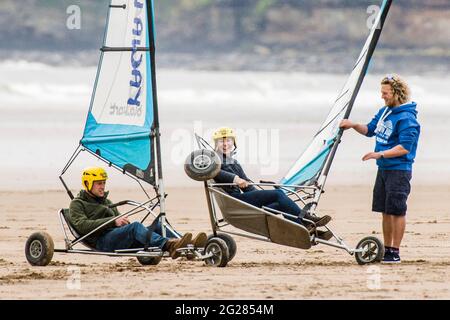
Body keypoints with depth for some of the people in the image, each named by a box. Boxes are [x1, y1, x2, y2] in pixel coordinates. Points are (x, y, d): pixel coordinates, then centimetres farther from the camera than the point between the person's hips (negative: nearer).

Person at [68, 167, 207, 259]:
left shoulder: (106, 202, 34)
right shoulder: (77, 204, 10)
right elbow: (82, 225, -8)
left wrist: (122, 220, 3)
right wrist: (113, 221, -15)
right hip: (102, 241, -7)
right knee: (135, 226, -35)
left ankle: (189, 244, -33)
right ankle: (168, 245, -57)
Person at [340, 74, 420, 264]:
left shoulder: (406, 118, -16)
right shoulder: (385, 111, 11)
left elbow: (404, 148, -22)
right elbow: (370, 130, 24)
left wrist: (380, 154, -27)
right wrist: (354, 126, 7)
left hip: (399, 171, -9)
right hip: (383, 169, 9)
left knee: (397, 211, -5)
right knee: (385, 211, 12)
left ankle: (395, 253, -1)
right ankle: (387, 249, 20)